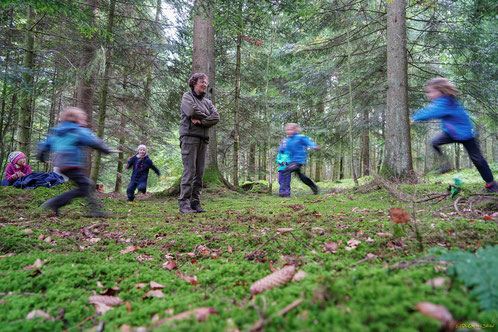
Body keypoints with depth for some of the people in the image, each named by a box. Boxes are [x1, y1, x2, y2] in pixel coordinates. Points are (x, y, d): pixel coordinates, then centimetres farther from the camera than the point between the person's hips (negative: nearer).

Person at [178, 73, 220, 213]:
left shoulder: (207, 102, 21)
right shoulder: (187, 96, 7)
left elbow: (216, 117, 4)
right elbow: (191, 111, -14)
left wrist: (200, 121, -9)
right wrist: (206, 116, 1)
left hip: (203, 139, 6)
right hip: (189, 137, -5)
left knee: (199, 173, 2)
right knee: (189, 171, -11)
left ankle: (195, 203, 6)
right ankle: (184, 204, -8)